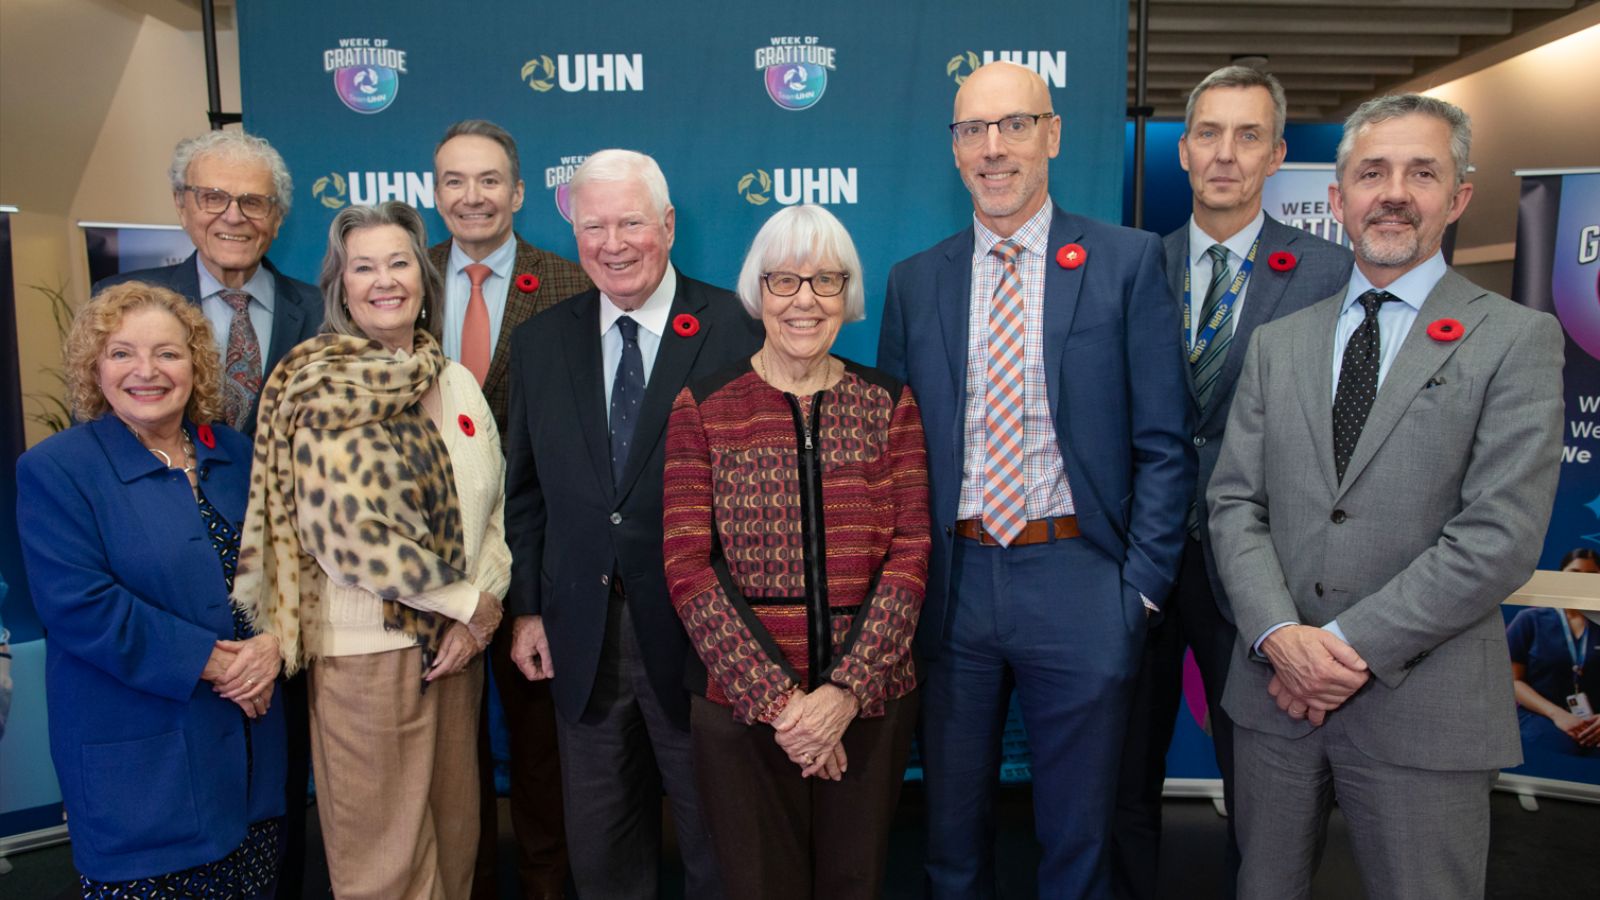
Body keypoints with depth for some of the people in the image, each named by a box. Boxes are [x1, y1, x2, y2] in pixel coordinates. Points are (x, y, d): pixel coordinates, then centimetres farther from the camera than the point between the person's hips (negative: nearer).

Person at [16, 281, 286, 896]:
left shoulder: (236, 454, 8)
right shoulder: (55, 470, -8)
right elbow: (79, 605, -17)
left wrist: (274, 642, -12)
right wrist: (209, 661, -18)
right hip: (137, 761, -5)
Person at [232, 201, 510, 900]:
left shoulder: (457, 383, 8)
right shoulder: (323, 391, -9)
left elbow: (494, 505, 8)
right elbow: (350, 534, -16)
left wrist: (485, 608, -6)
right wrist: (464, 602, -10)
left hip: (458, 639, 6)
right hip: (367, 648, -5)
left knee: (455, 837, 17)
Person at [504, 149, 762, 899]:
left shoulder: (737, 329, -9)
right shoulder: (541, 341, 6)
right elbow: (526, 490, 9)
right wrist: (527, 607, 6)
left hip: (699, 632, -3)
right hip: (581, 636, 4)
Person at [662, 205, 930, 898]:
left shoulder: (889, 404, 3)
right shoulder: (703, 407, -1)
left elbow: (909, 557, -3)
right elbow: (687, 567, -6)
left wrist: (845, 691, -13)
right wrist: (778, 697, -13)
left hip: (869, 704, 2)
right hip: (741, 704, -1)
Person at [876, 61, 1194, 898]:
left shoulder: (1128, 261, -2)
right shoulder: (914, 281, 6)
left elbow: (1164, 443, -3)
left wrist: (1141, 586, -8)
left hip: (1078, 583, -2)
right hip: (951, 581, 3)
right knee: (951, 827, 18)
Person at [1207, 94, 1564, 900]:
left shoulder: (1517, 339, -2)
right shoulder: (1277, 344, 10)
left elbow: (1500, 536, -11)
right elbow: (1235, 503, 4)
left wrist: (1352, 643, -15)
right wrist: (1280, 635, -11)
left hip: (1421, 710, -3)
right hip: (1275, 690, 4)